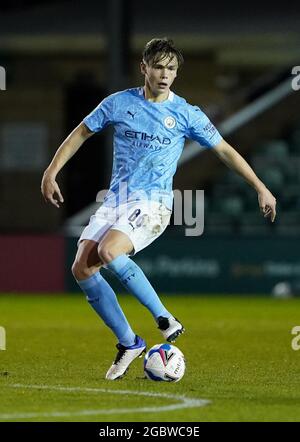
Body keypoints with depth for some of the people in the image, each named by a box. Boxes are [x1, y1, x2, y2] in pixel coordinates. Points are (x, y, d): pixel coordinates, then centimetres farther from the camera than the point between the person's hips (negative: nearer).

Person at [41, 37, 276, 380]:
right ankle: (128, 344, 1)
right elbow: (81, 132, 14)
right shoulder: (119, 103, 4)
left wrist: (260, 188, 5)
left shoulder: (186, 114, -1)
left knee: (109, 252, -31)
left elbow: (225, 150, 7)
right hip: (115, 199, 4)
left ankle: (164, 320, -19)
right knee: (81, 268, -12)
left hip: (153, 202, -4)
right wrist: (51, 172, 7)